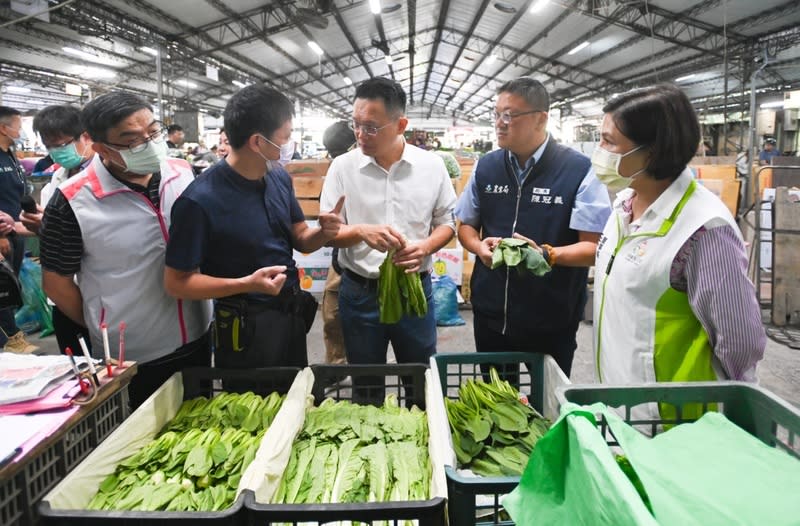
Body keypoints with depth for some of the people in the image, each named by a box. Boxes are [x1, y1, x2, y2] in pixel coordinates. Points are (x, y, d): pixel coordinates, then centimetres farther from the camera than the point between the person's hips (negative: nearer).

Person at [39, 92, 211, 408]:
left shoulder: (183, 174, -6)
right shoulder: (72, 202, -19)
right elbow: (56, 283, -7)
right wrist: (104, 334, 2)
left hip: (198, 338, 4)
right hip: (132, 357, -4)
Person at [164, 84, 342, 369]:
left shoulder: (279, 176, -1)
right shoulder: (199, 201, -23)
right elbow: (176, 281, -17)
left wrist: (324, 232, -15)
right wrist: (247, 284, -29)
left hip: (293, 315, 7)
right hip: (246, 328, -6)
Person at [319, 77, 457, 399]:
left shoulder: (431, 166, -3)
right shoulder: (342, 167, -5)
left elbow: (446, 222, 5)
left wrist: (425, 247, -16)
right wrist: (361, 232, -25)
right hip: (360, 293, 0)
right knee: (366, 386, 16)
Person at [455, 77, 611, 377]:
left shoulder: (578, 170, -11)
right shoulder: (486, 167, 4)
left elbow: (596, 247, -12)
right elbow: (466, 225, 14)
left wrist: (546, 254, -28)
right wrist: (479, 246, -8)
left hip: (552, 321, -3)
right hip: (490, 314, 4)